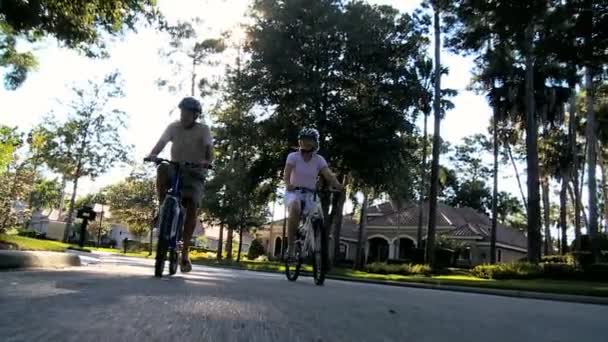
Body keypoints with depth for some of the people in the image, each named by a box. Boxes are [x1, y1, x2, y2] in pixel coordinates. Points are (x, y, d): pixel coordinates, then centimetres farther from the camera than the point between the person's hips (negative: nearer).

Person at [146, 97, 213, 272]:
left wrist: (207, 161, -40)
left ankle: (185, 254, -10)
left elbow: (209, 150, -17)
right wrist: (152, 154, -31)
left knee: (192, 208, -17)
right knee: (162, 169, -34)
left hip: (194, 173, -2)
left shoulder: (203, 129, -5)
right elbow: (161, 143, -10)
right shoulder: (173, 127, 1)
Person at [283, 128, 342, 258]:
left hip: (309, 194, 3)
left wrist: (339, 186, -36)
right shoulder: (293, 156, -5)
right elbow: (287, 174, -21)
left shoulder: (319, 159, -1)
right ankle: (290, 247, -30)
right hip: (294, 192, -3)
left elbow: (329, 175, -15)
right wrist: (288, 185, -44)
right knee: (295, 208, -36)